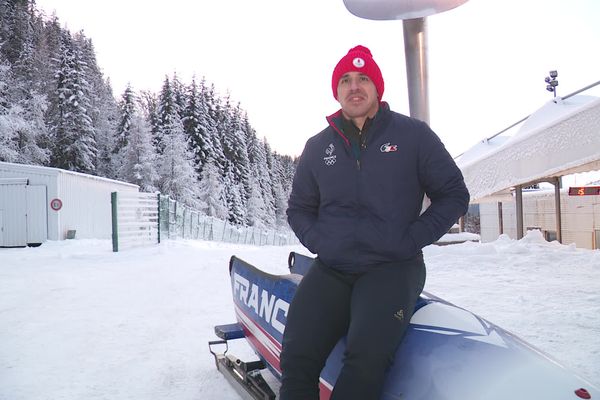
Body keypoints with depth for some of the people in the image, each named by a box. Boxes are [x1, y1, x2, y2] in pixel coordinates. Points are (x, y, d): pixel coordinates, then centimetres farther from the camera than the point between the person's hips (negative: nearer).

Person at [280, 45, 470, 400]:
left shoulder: (413, 135, 6)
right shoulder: (317, 147, 14)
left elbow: (454, 195, 8)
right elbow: (299, 208, 24)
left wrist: (410, 241, -4)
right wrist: (320, 242, 4)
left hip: (393, 267, -2)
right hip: (331, 269, 3)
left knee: (367, 357, -30)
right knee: (297, 357, -20)